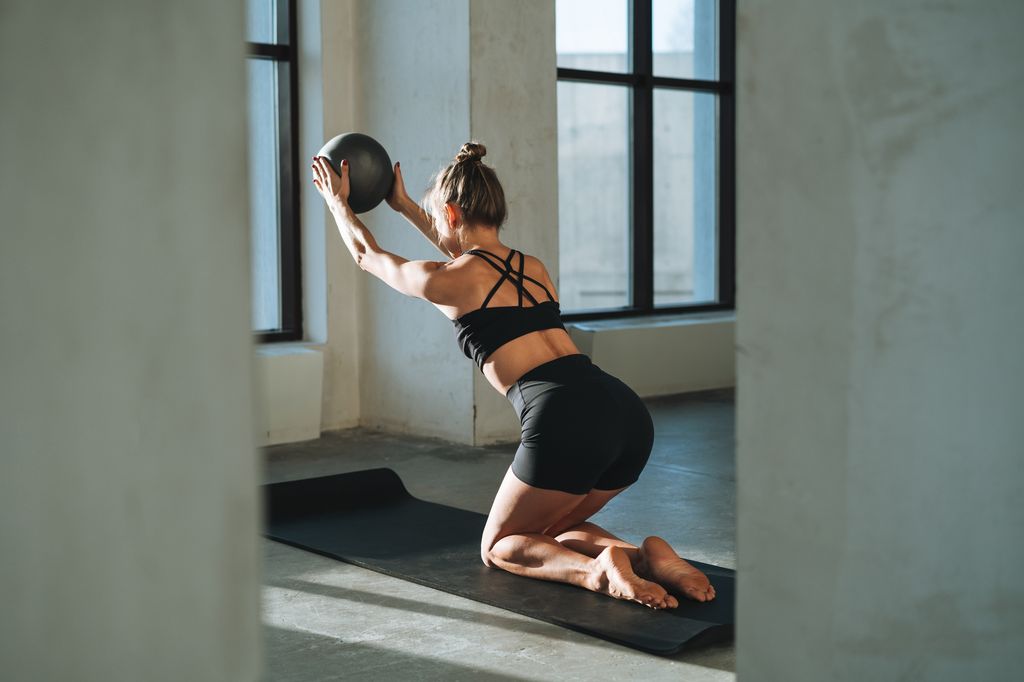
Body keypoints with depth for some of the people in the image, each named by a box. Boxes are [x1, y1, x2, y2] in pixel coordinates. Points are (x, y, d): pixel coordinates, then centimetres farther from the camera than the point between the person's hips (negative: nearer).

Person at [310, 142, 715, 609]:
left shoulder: (446, 282, 6)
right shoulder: (534, 268, 24)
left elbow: (368, 255, 28)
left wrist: (337, 202, 45)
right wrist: (404, 206, 58)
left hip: (566, 422, -7)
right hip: (629, 412, 7)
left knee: (499, 547, 17)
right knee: (551, 532, 29)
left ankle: (596, 570, -12)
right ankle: (646, 556, 2)